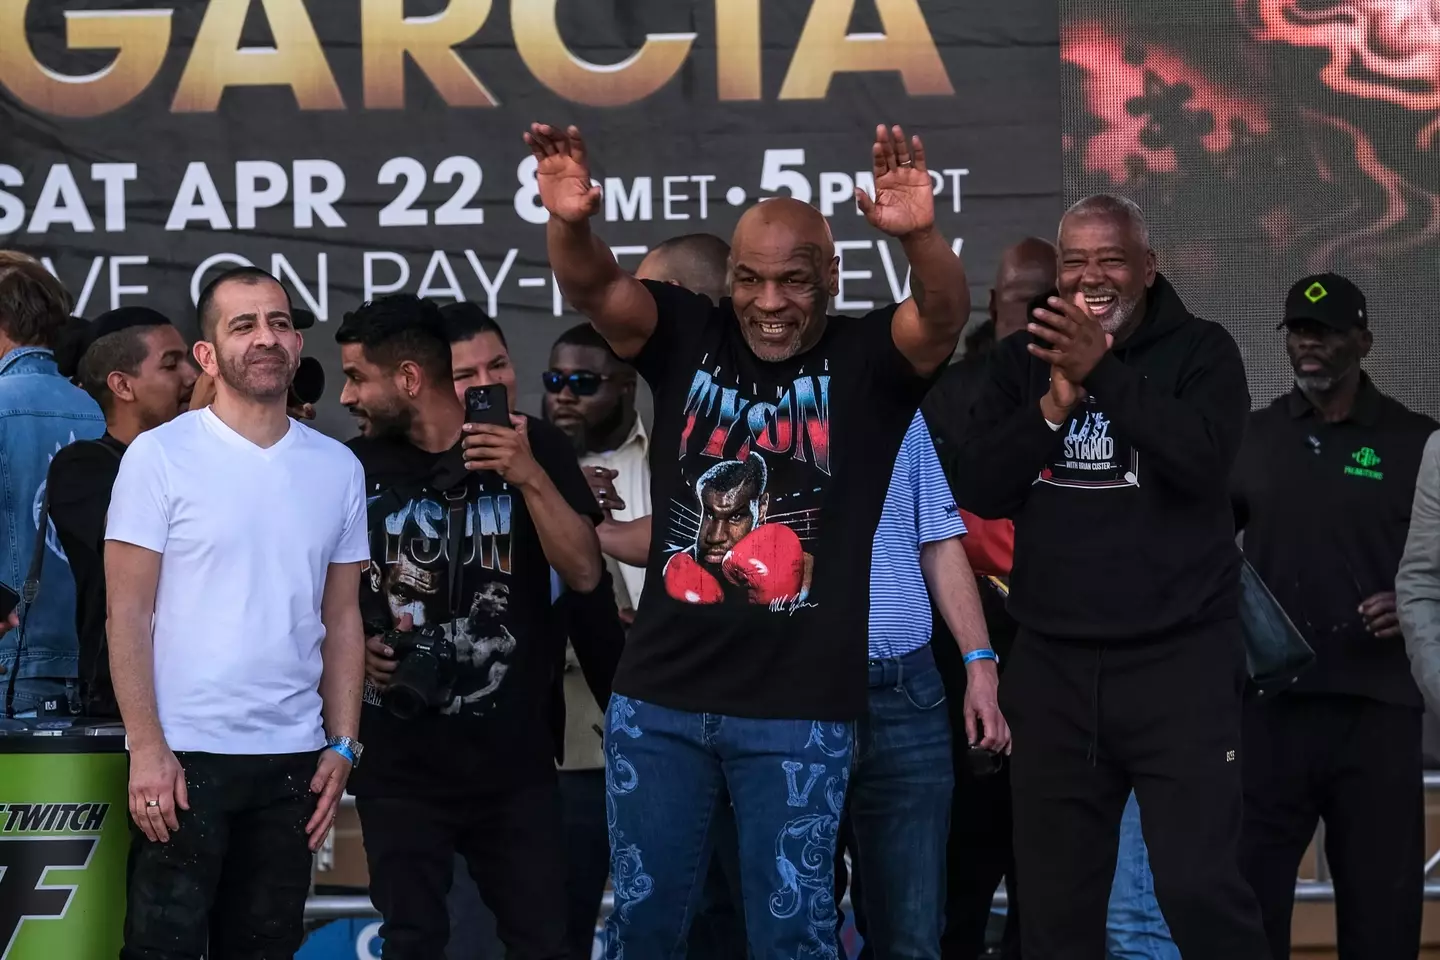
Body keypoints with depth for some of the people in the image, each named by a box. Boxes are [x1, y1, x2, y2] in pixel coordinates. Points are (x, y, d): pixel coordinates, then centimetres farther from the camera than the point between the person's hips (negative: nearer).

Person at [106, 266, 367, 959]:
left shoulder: (337, 468, 9)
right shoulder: (161, 455, -3)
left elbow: (342, 619, 12)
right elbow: (128, 614, -6)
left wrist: (342, 745, 4)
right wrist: (147, 747, -13)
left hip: (294, 761, 4)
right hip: (184, 753, -4)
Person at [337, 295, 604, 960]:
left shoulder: (532, 447, -5)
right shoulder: (356, 465, 0)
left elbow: (584, 573, -12)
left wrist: (530, 476, -23)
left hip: (513, 757, -1)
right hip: (398, 762, 1)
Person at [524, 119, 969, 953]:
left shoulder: (866, 361, -2)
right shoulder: (689, 338, 3)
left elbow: (946, 316, -20)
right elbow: (595, 288, -11)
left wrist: (921, 236, -42)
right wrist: (571, 224, -34)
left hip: (800, 709, -2)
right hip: (659, 701, 3)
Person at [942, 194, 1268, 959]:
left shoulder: (1200, 351, -1)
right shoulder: (1022, 360, 10)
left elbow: (1202, 459, -18)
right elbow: (979, 490, 1)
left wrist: (1104, 371, -22)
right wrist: (1054, 404, -11)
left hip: (1178, 662, -4)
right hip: (1052, 666, 4)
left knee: (1198, 885, -14)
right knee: (1055, 897, 8)